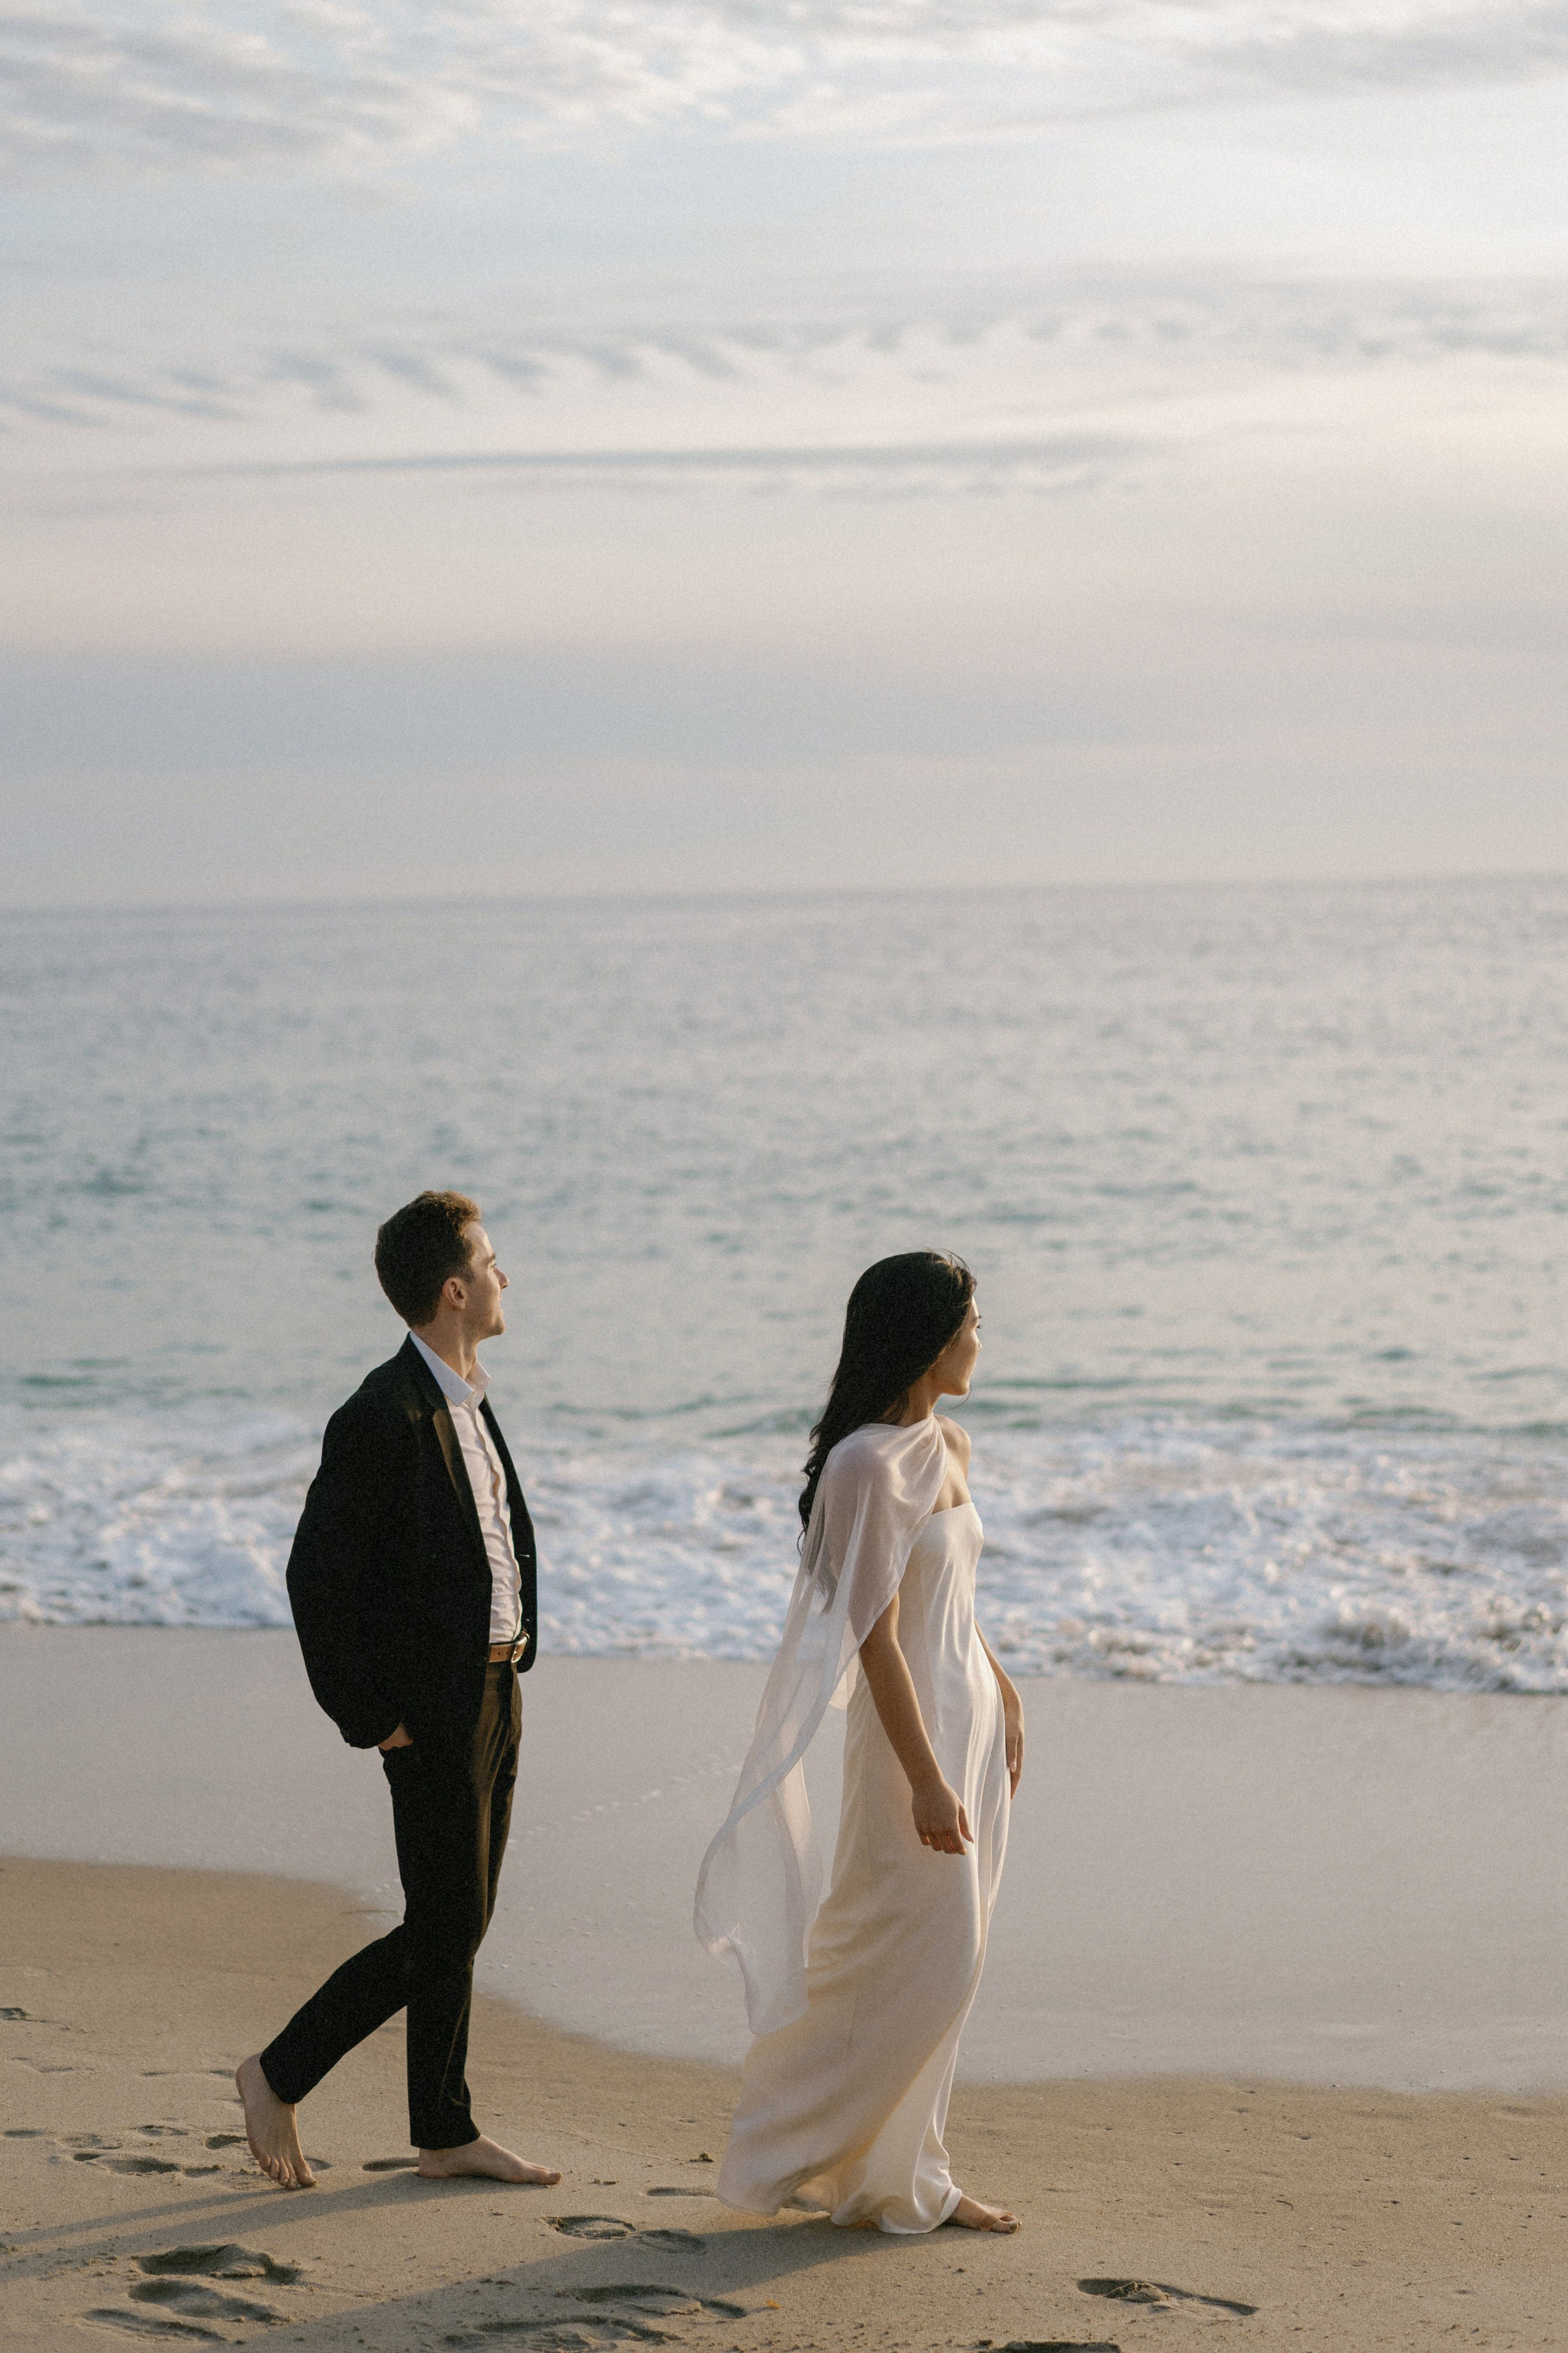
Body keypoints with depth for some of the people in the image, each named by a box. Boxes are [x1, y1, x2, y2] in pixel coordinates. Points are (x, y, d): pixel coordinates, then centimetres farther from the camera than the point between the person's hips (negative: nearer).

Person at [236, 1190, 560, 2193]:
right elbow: (318, 1573, -19)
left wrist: (514, 1648, 14)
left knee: (461, 1924, 13)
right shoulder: (383, 1418, -19)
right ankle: (281, 2075, 10)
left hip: (495, 1689, 9)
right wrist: (370, 1719, -16)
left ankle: (447, 2135, 21)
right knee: (444, 1932, -4)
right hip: (433, 1710, -9)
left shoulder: (468, 1399, 9)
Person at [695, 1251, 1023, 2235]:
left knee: (942, 1963, 12)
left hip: (969, 1714, 9)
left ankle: (900, 2174, 21)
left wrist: (1003, 1695, 25)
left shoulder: (946, 1446, 9)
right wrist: (927, 1780, -21)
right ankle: (795, 2150, 9)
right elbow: (876, 1637, -20)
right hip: (912, 1729, -9)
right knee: (920, 1960, -5)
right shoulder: (870, 1465, -19)